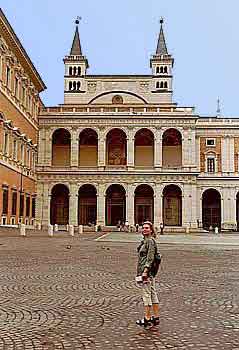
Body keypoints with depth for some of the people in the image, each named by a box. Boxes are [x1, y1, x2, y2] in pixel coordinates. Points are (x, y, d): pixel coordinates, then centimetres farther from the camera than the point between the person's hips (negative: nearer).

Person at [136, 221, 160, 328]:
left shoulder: (150, 241, -14)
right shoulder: (145, 241, 16)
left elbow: (150, 258, -19)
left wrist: (145, 271, -22)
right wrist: (140, 272, 23)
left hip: (147, 271, -10)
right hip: (149, 272, 10)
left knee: (146, 294, -4)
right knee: (152, 293, 12)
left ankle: (147, 319, 3)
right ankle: (156, 317, 18)